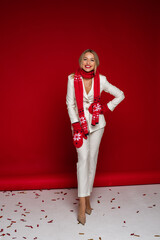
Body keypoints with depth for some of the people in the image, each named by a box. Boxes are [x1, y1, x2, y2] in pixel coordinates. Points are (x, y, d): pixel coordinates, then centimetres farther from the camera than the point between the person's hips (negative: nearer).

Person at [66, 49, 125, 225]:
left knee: (92, 158, 4)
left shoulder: (101, 80, -4)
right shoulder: (73, 79, -6)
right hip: (79, 121, -2)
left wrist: (107, 108, -1)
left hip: (97, 123, 2)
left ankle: (87, 196, 17)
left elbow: (120, 95, 7)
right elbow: (70, 104, -5)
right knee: (83, 158, -13)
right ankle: (82, 203, -11)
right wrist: (76, 124, -11)